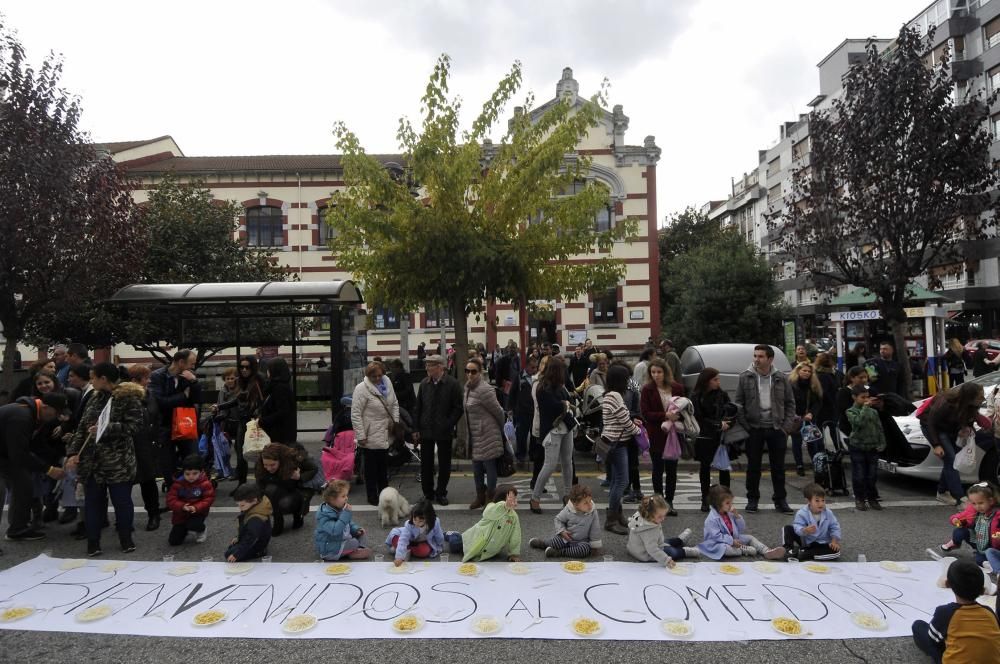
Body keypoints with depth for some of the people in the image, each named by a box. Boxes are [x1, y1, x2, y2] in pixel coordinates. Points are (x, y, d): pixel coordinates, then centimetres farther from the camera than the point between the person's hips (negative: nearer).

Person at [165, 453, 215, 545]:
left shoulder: (205, 483, -15)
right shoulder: (178, 483, -10)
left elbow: (209, 499, -17)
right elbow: (170, 500, -12)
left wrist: (196, 507, -32)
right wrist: (182, 506, -30)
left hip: (198, 512, -2)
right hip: (181, 514, 3)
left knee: (193, 525, -34)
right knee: (173, 541, -1)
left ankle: (202, 528, 4)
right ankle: (184, 530, 34)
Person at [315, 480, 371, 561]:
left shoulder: (340, 509, 2)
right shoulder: (325, 514, -27)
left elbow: (348, 523, 19)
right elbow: (335, 531, -41)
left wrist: (356, 529, -1)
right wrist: (346, 513, -39)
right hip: (329, 550, -9)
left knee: (360, 534, 8)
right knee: (354, 543, -23)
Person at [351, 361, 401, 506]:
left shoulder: (387, 382, 3)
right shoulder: (362, 389, -16)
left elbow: (394, 403, 14)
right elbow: (356, 414, -16)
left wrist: (395, 420, 1)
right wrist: (361, 436, -17)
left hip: (385, 435, 6)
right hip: (371, 436, -6)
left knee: (384, 467, 18)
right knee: (371, 468, 7)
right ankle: (372, 498, 19)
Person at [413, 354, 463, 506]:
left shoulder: (453, 384, -8)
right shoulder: (424, 383, 4)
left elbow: (458, 408, -7)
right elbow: (418, 407, 8)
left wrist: (448, 425, -13)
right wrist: (416, 428, 3)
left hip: (444, 431, -3)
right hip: (426, 430, 3)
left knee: (444, 464, 7)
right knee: (426, 464, 8)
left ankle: (441, 493, 22)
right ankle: (428, 493, 22)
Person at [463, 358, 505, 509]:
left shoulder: (484, 390, -21)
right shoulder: (468, 387, 6)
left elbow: (498, 412, -13)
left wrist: (501, 428, 1)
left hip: (487, 435, -9)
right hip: (474, 435, 9)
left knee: (489, 467, 4)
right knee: (477, 468, 17)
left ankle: (490, 499, 18)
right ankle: (480, 496, 32)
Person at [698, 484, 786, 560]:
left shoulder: (729, 514, 3)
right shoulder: (712, 519, -21)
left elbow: (741, 529, 8)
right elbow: (716, 536, -25)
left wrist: (737, 516, -8)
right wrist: (732, 541, -26)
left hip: (733, 539, 8)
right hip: (718, 544, -8)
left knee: (750, 538, 6)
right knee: (724, 548, -40)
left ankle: (767, 551, -10)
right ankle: (744, 549, -25)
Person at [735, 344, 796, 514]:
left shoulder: (781, 378, 2)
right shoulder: (745, 378, -1)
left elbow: (790, 403, 7)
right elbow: (739, 404, -1)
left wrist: (787, 426, -2)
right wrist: (744, 426, -8)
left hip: (776, 428, 1)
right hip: (754, 429, -1)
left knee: (778, 466, 8)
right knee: (753, 466, 7)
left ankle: (780, 500, 20)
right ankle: (752, 499, 19)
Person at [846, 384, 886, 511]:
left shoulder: (873, 411, 7)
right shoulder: (851, 411, -6)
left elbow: (879, 428, 10)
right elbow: (859, 422, -25)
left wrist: (881, 443, 1)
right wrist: (865, 408, -19)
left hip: (872, 447, 4)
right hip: (857, 447, -4)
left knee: (872, 475, 9)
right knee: (859, 476, 3)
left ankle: (872, 498, 23)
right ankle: (860, 499, 16)